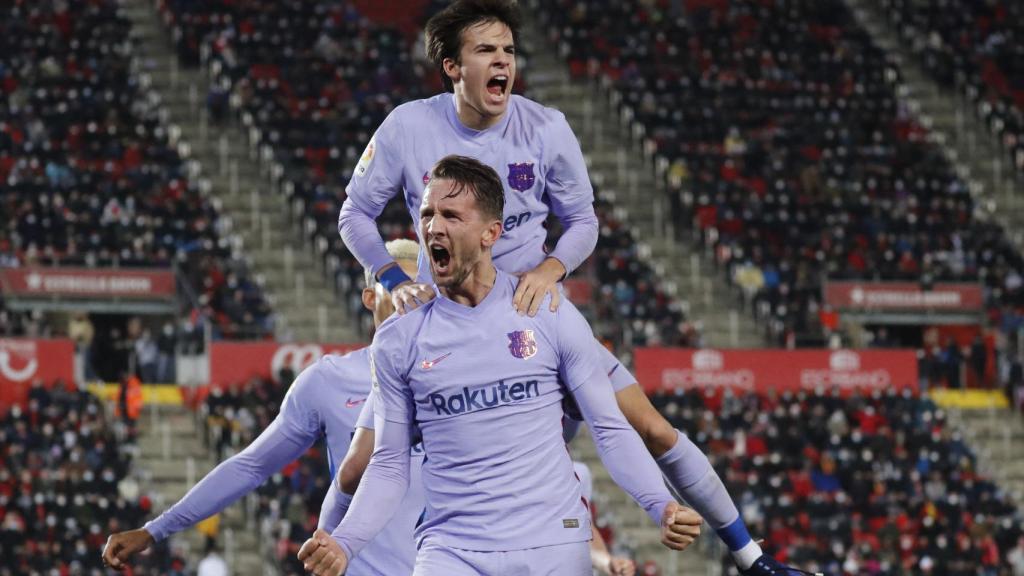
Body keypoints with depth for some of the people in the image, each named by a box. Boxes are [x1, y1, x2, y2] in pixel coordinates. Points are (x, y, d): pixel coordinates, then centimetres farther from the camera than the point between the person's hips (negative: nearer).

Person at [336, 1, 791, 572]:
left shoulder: (546, 128, -9)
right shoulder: (408, 128, -11)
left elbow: (583, 222, 2)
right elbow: (356, 213, 2)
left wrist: (550, 269, -19)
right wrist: (396, 282, -13)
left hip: (534, 308, 0)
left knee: (652, 428, -4)